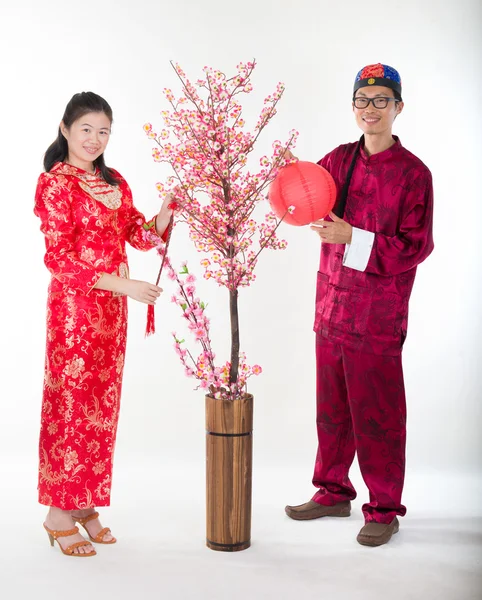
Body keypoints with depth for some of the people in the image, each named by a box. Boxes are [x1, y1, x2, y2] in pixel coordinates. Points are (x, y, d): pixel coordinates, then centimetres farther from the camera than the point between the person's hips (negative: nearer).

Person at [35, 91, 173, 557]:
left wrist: (169, 206, -9)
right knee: (70, 403, -1)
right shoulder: (55, 183, -8)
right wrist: (121, 284, -20)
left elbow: (142, 235, 8)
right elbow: (59, 258, -14)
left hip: (111, 308, 7)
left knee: (102, 404, 10)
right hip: (74, 306, -7)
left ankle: (85, 505, 22)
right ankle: (58, 512, 11)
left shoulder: (115, 183, 13)